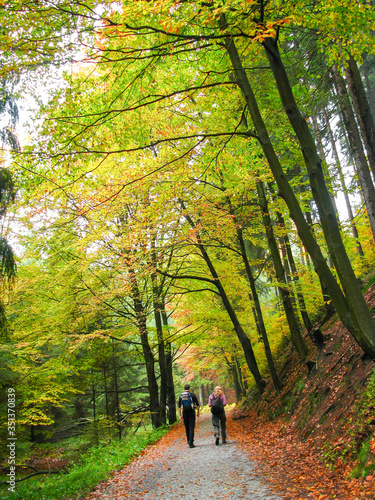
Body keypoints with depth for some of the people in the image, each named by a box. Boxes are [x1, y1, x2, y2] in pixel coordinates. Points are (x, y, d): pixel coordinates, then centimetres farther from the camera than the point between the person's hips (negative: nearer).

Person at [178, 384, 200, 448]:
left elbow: (179, 406, 2)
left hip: (184, 413, 3)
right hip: (191, 412, -3)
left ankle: (189, 441, 24)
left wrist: (180, 415, 4)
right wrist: (198, 412, 9)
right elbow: (197, 404, 0)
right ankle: (191, 443, -11)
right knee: (191, 428, -4)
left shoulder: (181, 396, 7)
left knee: (187, 428, 15)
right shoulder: (192, 394, -1)